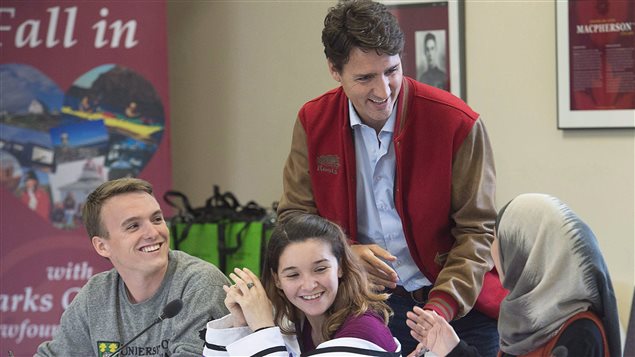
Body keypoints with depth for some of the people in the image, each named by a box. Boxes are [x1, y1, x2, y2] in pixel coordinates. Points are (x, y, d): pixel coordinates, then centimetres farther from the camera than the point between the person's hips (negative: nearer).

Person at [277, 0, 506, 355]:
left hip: (459, 305, -1)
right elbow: (294, 216, 4)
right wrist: (346, 252, -16)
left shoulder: (458, 123, -12)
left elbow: (476, 230, -9)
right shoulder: (313, 123, -2)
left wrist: (442, 307, -22)